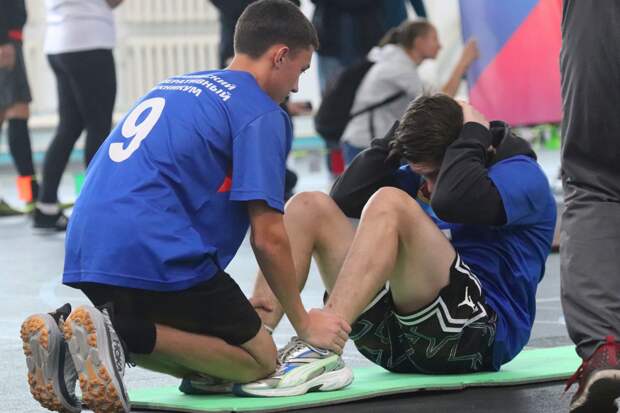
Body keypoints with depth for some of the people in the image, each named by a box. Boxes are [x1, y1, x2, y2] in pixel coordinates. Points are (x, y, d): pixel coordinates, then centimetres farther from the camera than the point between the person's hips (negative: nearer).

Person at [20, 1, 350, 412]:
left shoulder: (172, 86, 25)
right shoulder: (261, 113, -1)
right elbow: (268, 237, -6)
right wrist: (303, 322, 8)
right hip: (158, 255, -8)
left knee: (202, 361, 21)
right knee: (259, 361, 5)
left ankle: (66, 334, -3)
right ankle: (125, 334, -18)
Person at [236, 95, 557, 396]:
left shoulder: (521, 174, -1)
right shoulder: (424, 173, 22)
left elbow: (453, 201, -23)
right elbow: (345, 198, 10)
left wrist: (472, 132, -8)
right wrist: (398, 136, 6)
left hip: (480, 332, -8)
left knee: (390, 204, -26)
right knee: (309, 207, -2)